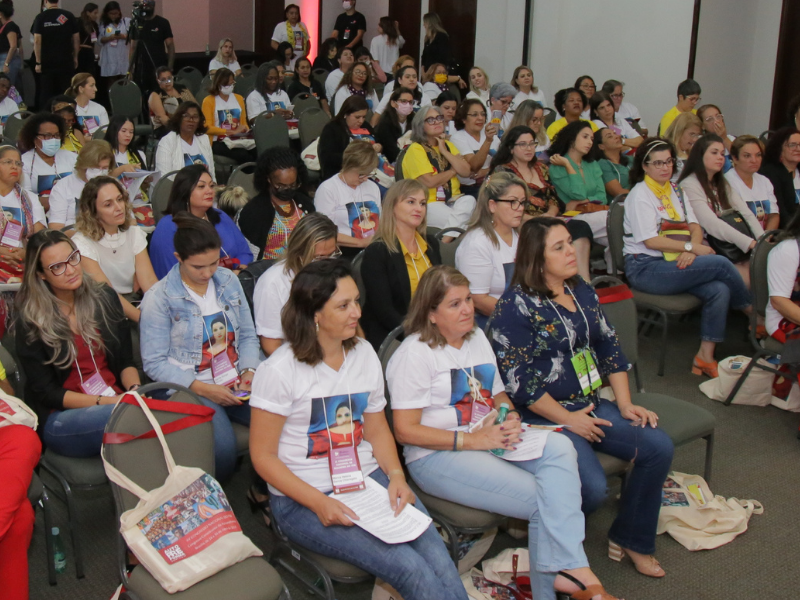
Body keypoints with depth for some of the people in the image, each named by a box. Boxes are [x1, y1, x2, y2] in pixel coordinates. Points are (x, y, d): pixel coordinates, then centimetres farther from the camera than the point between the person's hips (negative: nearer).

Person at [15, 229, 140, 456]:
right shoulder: (31, 320, -1)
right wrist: (105, 402, -16)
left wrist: (135, 390, -10)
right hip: (60, 417, -4)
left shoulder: (104, 297, 9)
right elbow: (45, 392, -3)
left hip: (116, 401, 4)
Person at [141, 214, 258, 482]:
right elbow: (155, 363, -7)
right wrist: (202, 388, -17)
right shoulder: (159, 297, -5)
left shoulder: (229, 281, 11)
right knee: (223, 448, -33)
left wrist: (249, 371, -3)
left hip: (237, 383, 5)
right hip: (191, 389, -5)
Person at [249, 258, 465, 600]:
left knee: (439, 561, -21)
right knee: (409, 568, -24)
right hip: (304, 499, -5)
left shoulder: (364, 354, 7)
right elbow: (263, 456, -9)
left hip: (369, 479, 5)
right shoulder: (279, 372, -11)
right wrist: (319, 503, -19)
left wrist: (396, 475, -5)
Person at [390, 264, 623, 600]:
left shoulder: (477, 338, 18)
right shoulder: (414, 354, -7)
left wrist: (511, 423, -1)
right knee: (545, 500, -24)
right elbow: (405, 431, -12)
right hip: (438, 457, -7)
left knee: (559, 447, -25)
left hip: (490, 441, 7)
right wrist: (472, 440, -19)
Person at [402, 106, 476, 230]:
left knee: (470, 201, -27)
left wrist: (445, 151, -2)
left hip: (452, 199, 7)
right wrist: (453, 171, 1)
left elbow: (466, 172, 6)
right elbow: (429, 182, -16)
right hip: (428, 203, -7)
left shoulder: (448, 145, 20)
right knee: (452, 219, -36)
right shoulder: (416, 149, -3)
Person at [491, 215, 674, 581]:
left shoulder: (582, 291, 10)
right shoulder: (516, 305, -13)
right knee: (592, 489, -26)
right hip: (543, 416, -8)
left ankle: (631, 539, 10)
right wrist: (568, 420, -14)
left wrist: (625, 404, 5)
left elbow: (608, 347, 15)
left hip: (590, 406, 8)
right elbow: (516, 379, -17)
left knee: (658, 447, -10)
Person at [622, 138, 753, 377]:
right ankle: (754, 313, 4)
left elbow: (695, 227, 10)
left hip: (673, 264, 7)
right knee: (721, 264, -20)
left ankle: (705, 357, -16)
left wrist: (691, 251, -11)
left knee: (719, 289, -22)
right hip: (645, 269, -7)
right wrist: (692, 247, -16)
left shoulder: (675, 190, 17)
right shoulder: (640, 195, -7)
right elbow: (651, 240, -15)